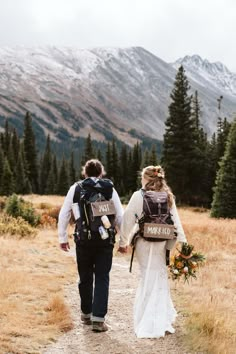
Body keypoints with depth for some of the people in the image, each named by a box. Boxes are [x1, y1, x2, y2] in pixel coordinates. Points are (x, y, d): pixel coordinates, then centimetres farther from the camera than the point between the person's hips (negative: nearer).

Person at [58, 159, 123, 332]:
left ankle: (86, 314, 30)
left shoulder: (76, 188, 4)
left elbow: (64, 214, 4)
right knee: (102, 279, 5)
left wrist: (63, 237, 13)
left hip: (83, 240, 1)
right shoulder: (110, 189, 2)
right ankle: (98, 319, -1)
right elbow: (120, 216, 1)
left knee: (85, 278, 16)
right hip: (105, 240, -1)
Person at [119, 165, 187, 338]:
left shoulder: (139, 196, -5)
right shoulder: (168, 197, 4)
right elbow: (175, 222, 2)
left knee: (148, 279, 6)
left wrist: (123, 242, 7)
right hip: (162, 243, 3)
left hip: (144, 243, -3)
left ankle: (149, 325, 10)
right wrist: (181, 244, 4)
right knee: (160, 278, 14)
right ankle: (162, 320, 19)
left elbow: (128, 220, -3)